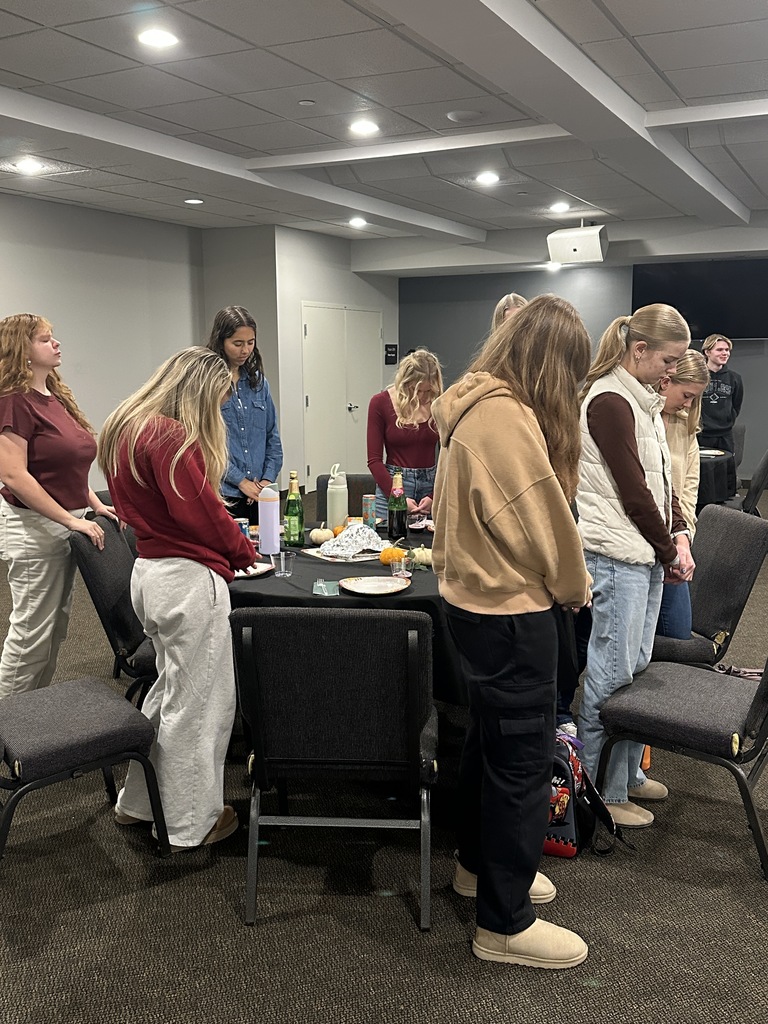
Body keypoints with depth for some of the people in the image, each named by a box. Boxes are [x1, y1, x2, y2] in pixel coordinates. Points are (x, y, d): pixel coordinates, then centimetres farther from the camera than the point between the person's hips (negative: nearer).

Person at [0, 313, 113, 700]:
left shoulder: (58, 398, 11)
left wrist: (94, 504, 6)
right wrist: (72, 520, -21)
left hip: (65, 524, 9)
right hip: (33, 527, -9)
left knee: (55, 630, 17)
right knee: (32, 633, 0)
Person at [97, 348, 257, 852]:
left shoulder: (129, 427, 12)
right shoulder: (171, 437, -19)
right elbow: (202, 512, -19)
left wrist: (230, 535, 11)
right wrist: (243, 550, -1)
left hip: (151, 573, 10)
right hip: (188, 579, -10)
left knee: (171, 689, 23)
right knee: (199, 703, 5)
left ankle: (138, 802, 36)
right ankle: (192, 824, 20)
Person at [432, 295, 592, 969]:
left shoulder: (476, 403, 9)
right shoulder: (506, 415, -23)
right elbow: (543, 521, -18)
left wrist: (558, 581, 10)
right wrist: (574, 586, 0)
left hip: (476, 597, 10)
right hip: (511, 610, -10)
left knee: (491, 737, 23)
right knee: (523, 759, 1)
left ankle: (480, 864, 42)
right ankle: (504, 925, 16)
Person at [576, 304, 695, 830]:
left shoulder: (643, 400, 16)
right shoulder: (608, 401, -15)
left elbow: (660, 478, 16)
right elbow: (632, 490, -16)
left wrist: (679, 534, 3)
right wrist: (669, 551, -7)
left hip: (647, 550, 10)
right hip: (616, 553, -10)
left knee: (637, 665, 16)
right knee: (613, 672, -1)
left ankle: (628, 772, 30)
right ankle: (601, 791, 12)